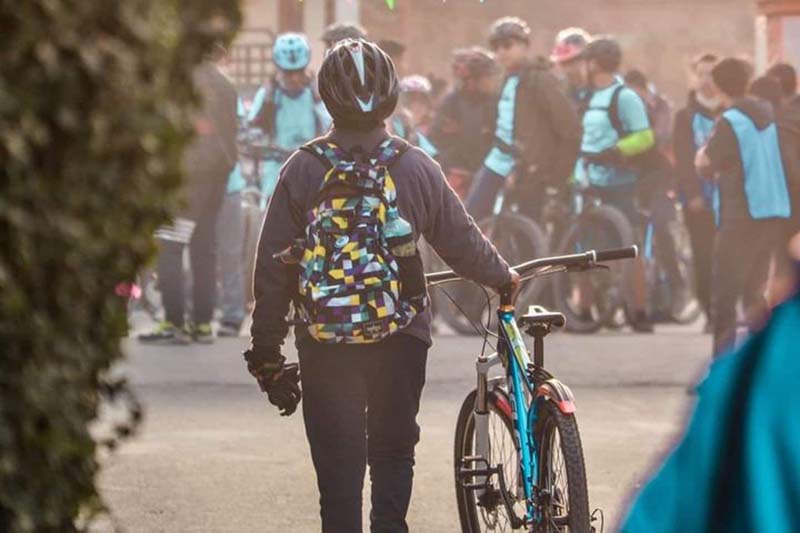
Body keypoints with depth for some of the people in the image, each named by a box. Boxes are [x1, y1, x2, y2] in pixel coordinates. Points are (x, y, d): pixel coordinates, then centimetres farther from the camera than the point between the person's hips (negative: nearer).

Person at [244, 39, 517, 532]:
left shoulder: (302, 170, -4)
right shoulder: (418, 167, -3)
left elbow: (273, 268, -2)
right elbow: (462, 242, 6)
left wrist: (267, 350, 7)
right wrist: (505, 276, 27)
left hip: (324, 342, -1)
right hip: (401, 338, 1)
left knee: (337, 461, 6)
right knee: (393, 451, 15)